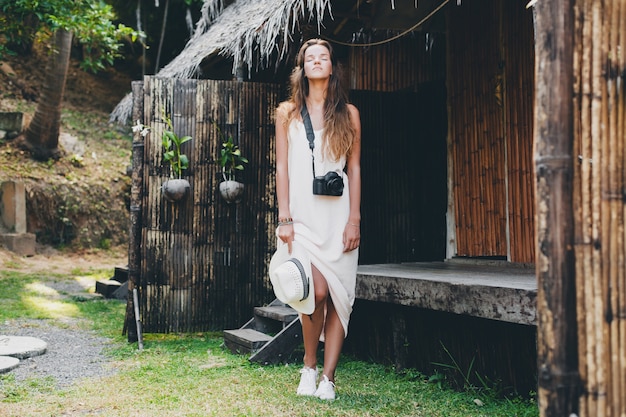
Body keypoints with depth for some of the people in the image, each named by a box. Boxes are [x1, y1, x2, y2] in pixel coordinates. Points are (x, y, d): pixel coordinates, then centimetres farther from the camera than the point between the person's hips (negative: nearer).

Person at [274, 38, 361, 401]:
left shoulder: (348, 113, 10)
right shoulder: (288, 112, 9)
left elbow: (354, 168, 6)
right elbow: (282, 167, 4)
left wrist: (354, 219, -3)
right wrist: (285, 218, -5)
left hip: (338, 213, 1)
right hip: (303, 212, -1)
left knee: (340, 294, -3)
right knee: (317, 290, -15)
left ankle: (328, 378, 5)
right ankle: (309, 367, 8)